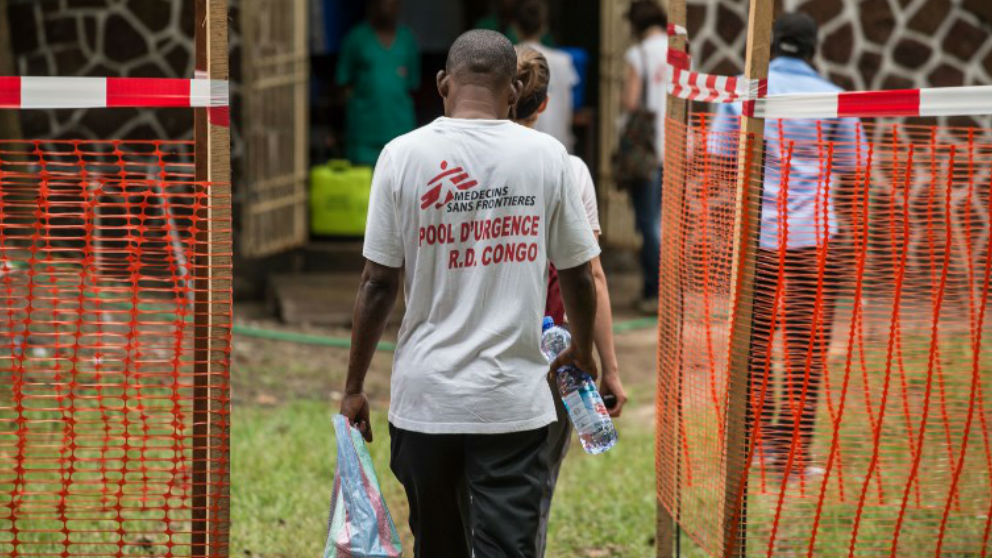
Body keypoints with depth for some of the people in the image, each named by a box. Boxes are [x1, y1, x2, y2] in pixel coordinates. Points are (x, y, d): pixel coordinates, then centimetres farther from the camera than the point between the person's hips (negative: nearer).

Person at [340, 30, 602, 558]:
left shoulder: (403, 155, -4)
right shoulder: (546, 156, -2)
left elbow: (378, 283, -3)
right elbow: (578, 276, 6)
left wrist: (354, 387, 7)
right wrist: (582, 352, 26)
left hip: (424, 395, 1)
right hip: (513, 399, -1)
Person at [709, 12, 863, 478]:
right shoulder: (831, 98, -2)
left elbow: (719, 160, 4)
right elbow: (852, 168, 3)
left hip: (753, 232, 2)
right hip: (812, 233, -2)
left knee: (754, 341, 14)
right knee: (806, 351, 3)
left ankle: (760, 440, 15)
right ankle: (791, 453, 2)